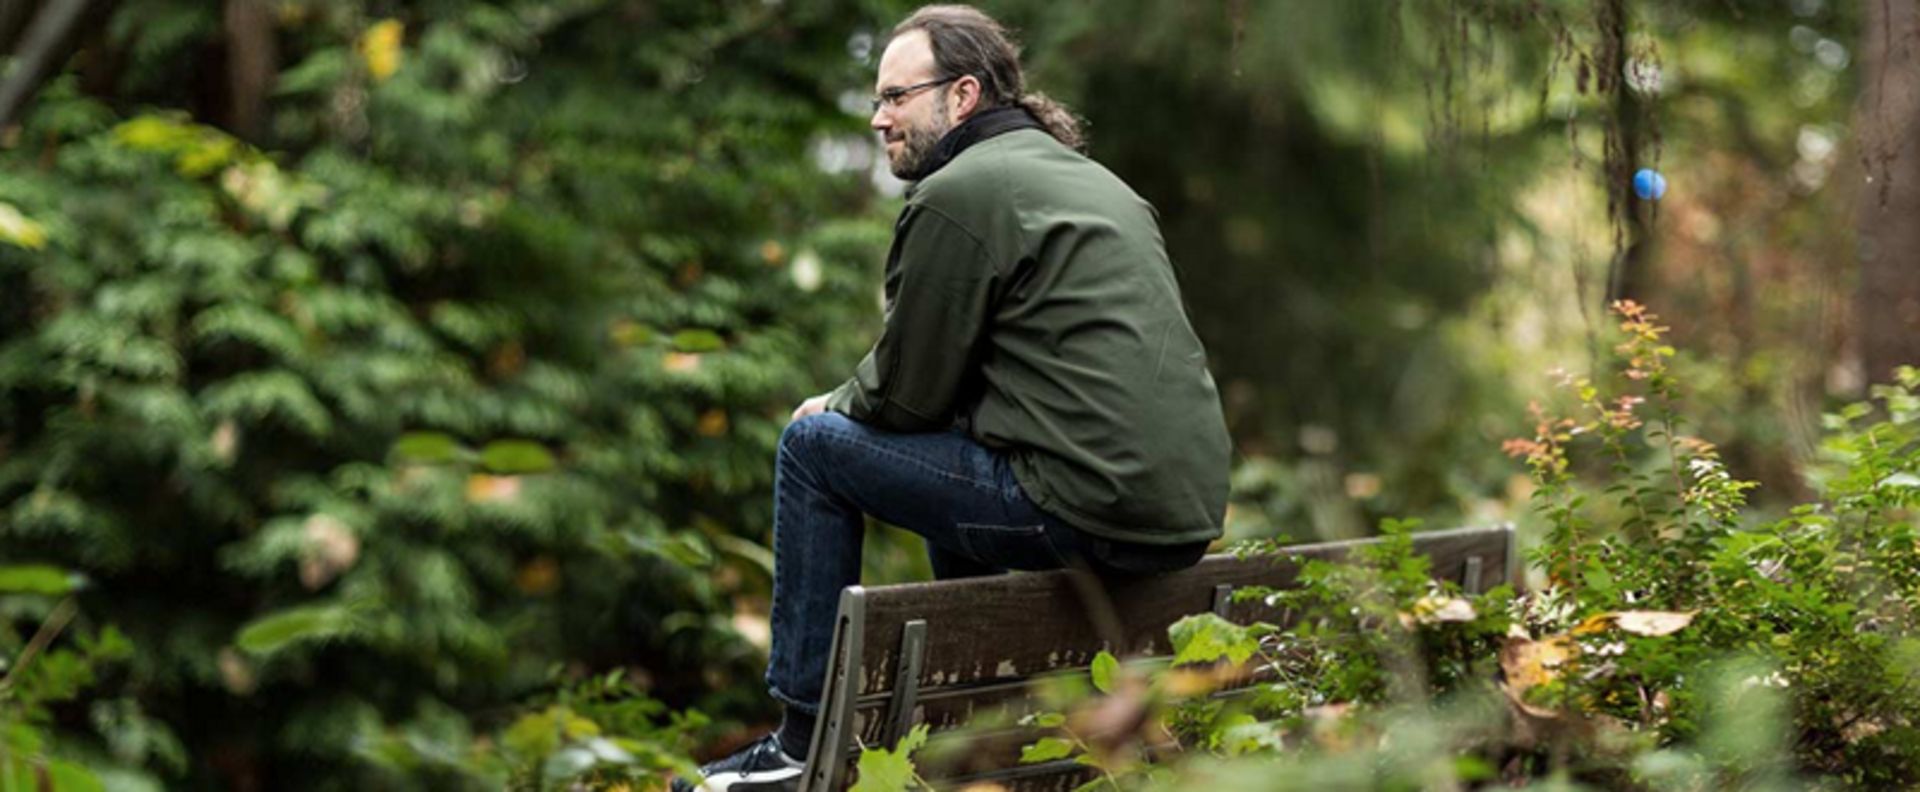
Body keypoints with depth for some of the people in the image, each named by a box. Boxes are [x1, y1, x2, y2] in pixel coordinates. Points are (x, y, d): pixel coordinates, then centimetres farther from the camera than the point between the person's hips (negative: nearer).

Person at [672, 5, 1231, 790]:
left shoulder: (956, 195, -6)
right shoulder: (1083, 176, 22)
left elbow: (909, 392, -3)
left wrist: (837, 406, 17)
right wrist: (859, 400, 23)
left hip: (1091, 507, -9)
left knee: (815, 446, 4)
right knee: (953, 445, 34)